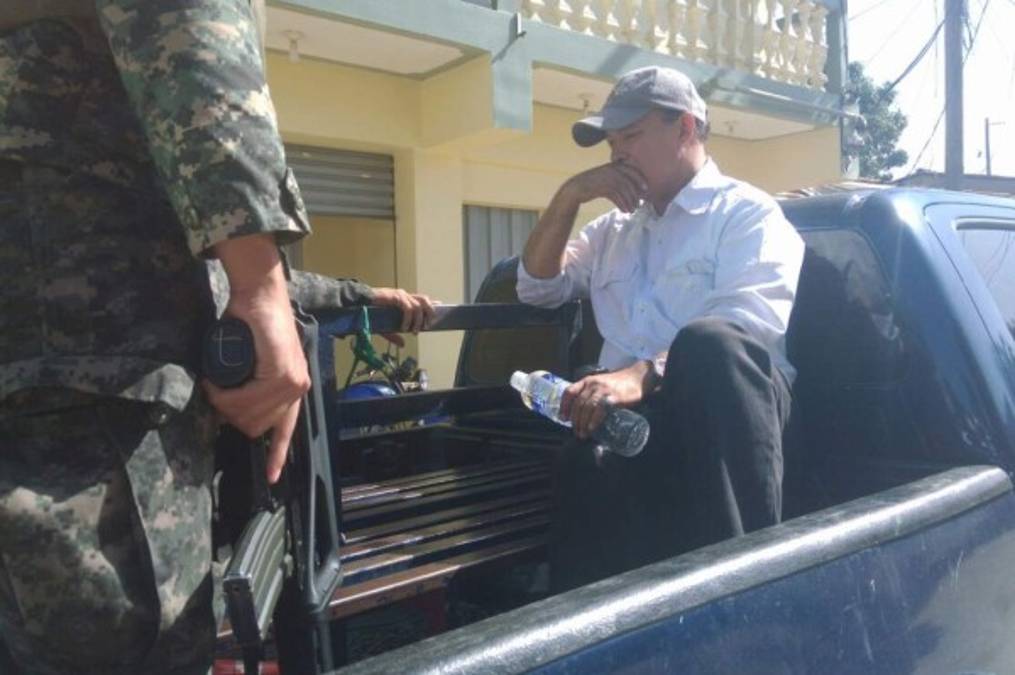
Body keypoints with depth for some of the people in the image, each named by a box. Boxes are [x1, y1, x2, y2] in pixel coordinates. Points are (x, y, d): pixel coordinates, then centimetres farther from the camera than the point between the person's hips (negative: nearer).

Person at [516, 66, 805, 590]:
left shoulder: (746, 212, 6)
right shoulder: (614, 230, 31)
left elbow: (752, 326, -13)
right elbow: (537, 287, 27)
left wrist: (644, 375, -31)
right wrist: (568, 196, 14)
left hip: (721, 412, -3)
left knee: (710, 341, -40)